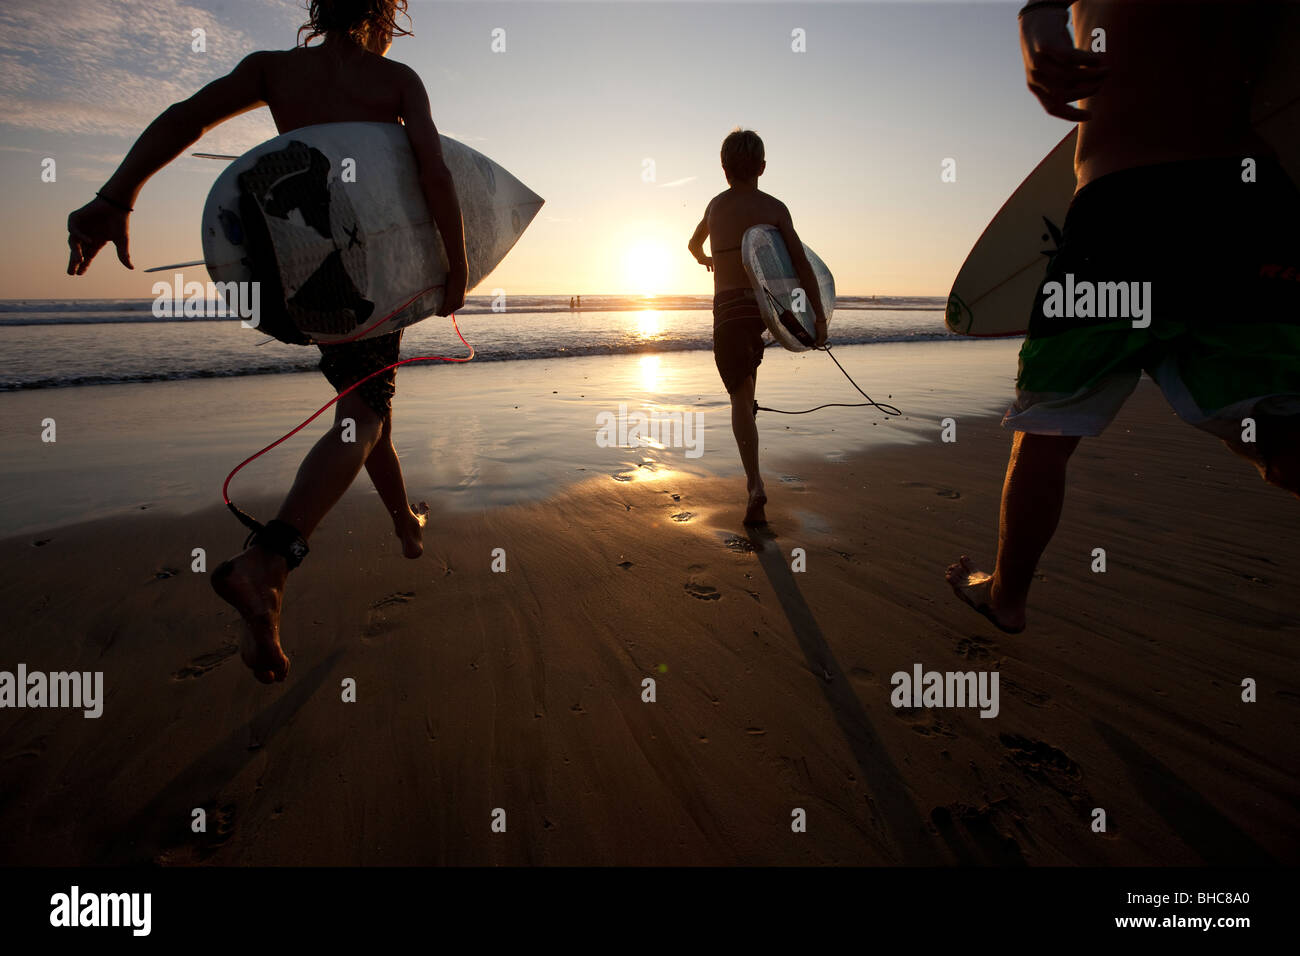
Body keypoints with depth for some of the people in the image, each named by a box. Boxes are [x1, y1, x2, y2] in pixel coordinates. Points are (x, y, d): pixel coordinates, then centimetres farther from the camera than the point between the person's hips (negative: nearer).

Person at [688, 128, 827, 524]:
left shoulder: (716, 205, 10)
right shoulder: (775, 207, 2)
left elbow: (693, 244, 30)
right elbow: (802, 263, -6)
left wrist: (704, 259, 54)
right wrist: (819, 317, -4)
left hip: (728, 309, -1)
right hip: (765, 305, 1)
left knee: (740, 398, -2)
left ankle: (755, 485, -12)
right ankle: (750, 404, 47)